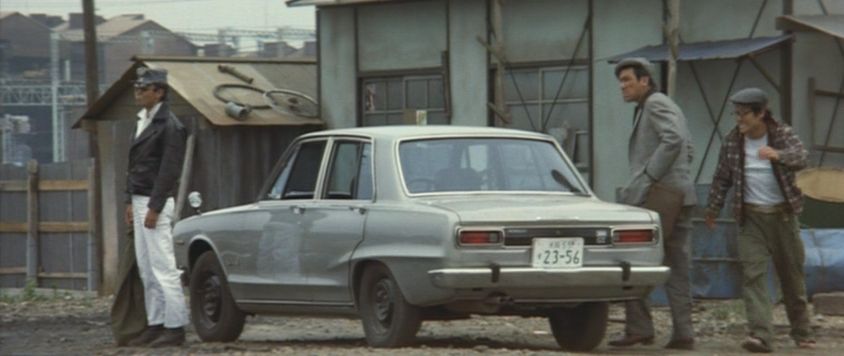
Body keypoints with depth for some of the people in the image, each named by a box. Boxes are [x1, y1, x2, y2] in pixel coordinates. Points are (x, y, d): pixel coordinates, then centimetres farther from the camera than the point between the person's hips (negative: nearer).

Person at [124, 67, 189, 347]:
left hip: (156, 204, -9)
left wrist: (154, 208, -19)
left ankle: (175, 327, -7)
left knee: (163, 268, -9)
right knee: (147, 270, 11)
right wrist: (130, 201, 13)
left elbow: (169, 170, -17)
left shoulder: (169, 126, -12)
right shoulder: (142, 122, 16)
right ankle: (155, 324, 15)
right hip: (140, 201, 9)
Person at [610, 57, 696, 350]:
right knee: (676, 268, 6)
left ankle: (639, 328, -11)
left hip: (657, 195, -10)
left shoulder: (655, 104, -7)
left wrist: (648, 177, -21)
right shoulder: (669, 107, 24)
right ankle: (683, 334, 1)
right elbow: (686, 148, 30)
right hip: (680, 196, 10)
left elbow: (673, 140, -23)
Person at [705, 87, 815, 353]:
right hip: (751, 217, 0)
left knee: (792, 274, 9)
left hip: (783, 214, 0)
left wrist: (777, 155, -43)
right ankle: (761, 335, -24)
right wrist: (713, 210, 10)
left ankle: (802, 333, 24)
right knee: (752, 274, -15)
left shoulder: (783, 134, -6)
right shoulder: (732, 141, -1)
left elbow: (800, 158, -24)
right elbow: (722, 179, 8)